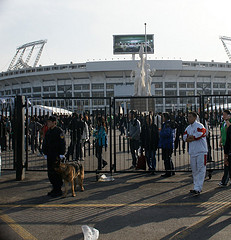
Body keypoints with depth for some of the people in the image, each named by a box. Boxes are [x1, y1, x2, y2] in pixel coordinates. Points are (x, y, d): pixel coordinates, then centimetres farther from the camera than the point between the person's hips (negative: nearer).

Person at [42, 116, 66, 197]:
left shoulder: (59, 131, -10)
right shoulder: (48, 131, 14)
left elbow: (63, 144, -13)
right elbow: (45, 143, 20)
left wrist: (61, 154, -16)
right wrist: (45, 153, 14)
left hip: (57, 156, -8)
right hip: (50, 156, 8)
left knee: (56, 172, -4)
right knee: (50, 173, 11)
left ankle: (58, 191, 5)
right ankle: (54, 188, 23)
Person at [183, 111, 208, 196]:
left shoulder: (200, 126, -7)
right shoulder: (188, 128, 15)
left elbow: (198, 135, -19)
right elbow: (185, 138, 5)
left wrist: (190, 137, -3)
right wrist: (194, 137, -9)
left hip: (201, 152, -7)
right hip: (192, 152, 7)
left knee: (201, 170, -9)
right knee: (194, 170, 11)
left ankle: (198, 188, -12)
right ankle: (196, 187, 20)